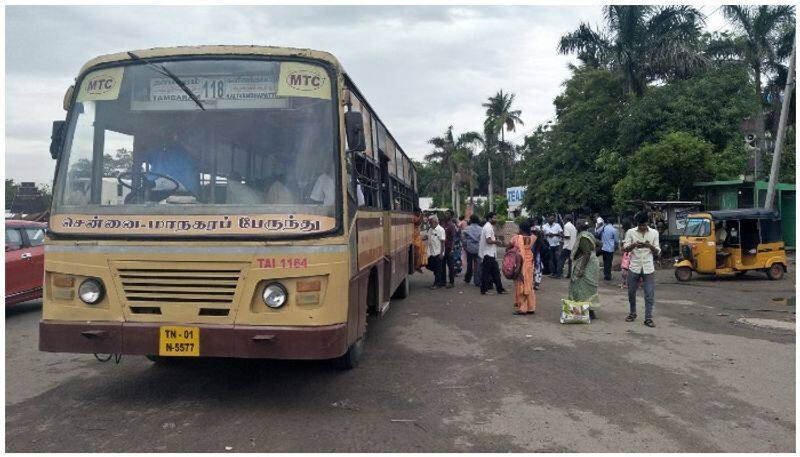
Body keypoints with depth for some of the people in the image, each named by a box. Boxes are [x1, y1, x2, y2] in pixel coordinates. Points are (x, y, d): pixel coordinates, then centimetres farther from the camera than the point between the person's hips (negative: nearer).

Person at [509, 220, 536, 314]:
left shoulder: (516, 238, -13)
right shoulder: (532, 238, -3)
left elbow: (508, 248, -1)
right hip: (529, 265, 4)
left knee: (520, 285, 3)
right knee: (529, 285, 13)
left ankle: (521, 308, 5)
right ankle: (530, 307, 18)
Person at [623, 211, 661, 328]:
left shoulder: (654, 233, 4)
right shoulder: (630, 232, 2)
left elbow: (657, 253, 4)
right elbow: (625, 249, -2)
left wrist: (650, 246, -17)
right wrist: (634, 245, -22)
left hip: (648, 268, 0)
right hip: (634, 267, 0)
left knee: (650, 295, -4)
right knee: (631, 293, 11)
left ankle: (648, 318, 2)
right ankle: (632, 313, 30)